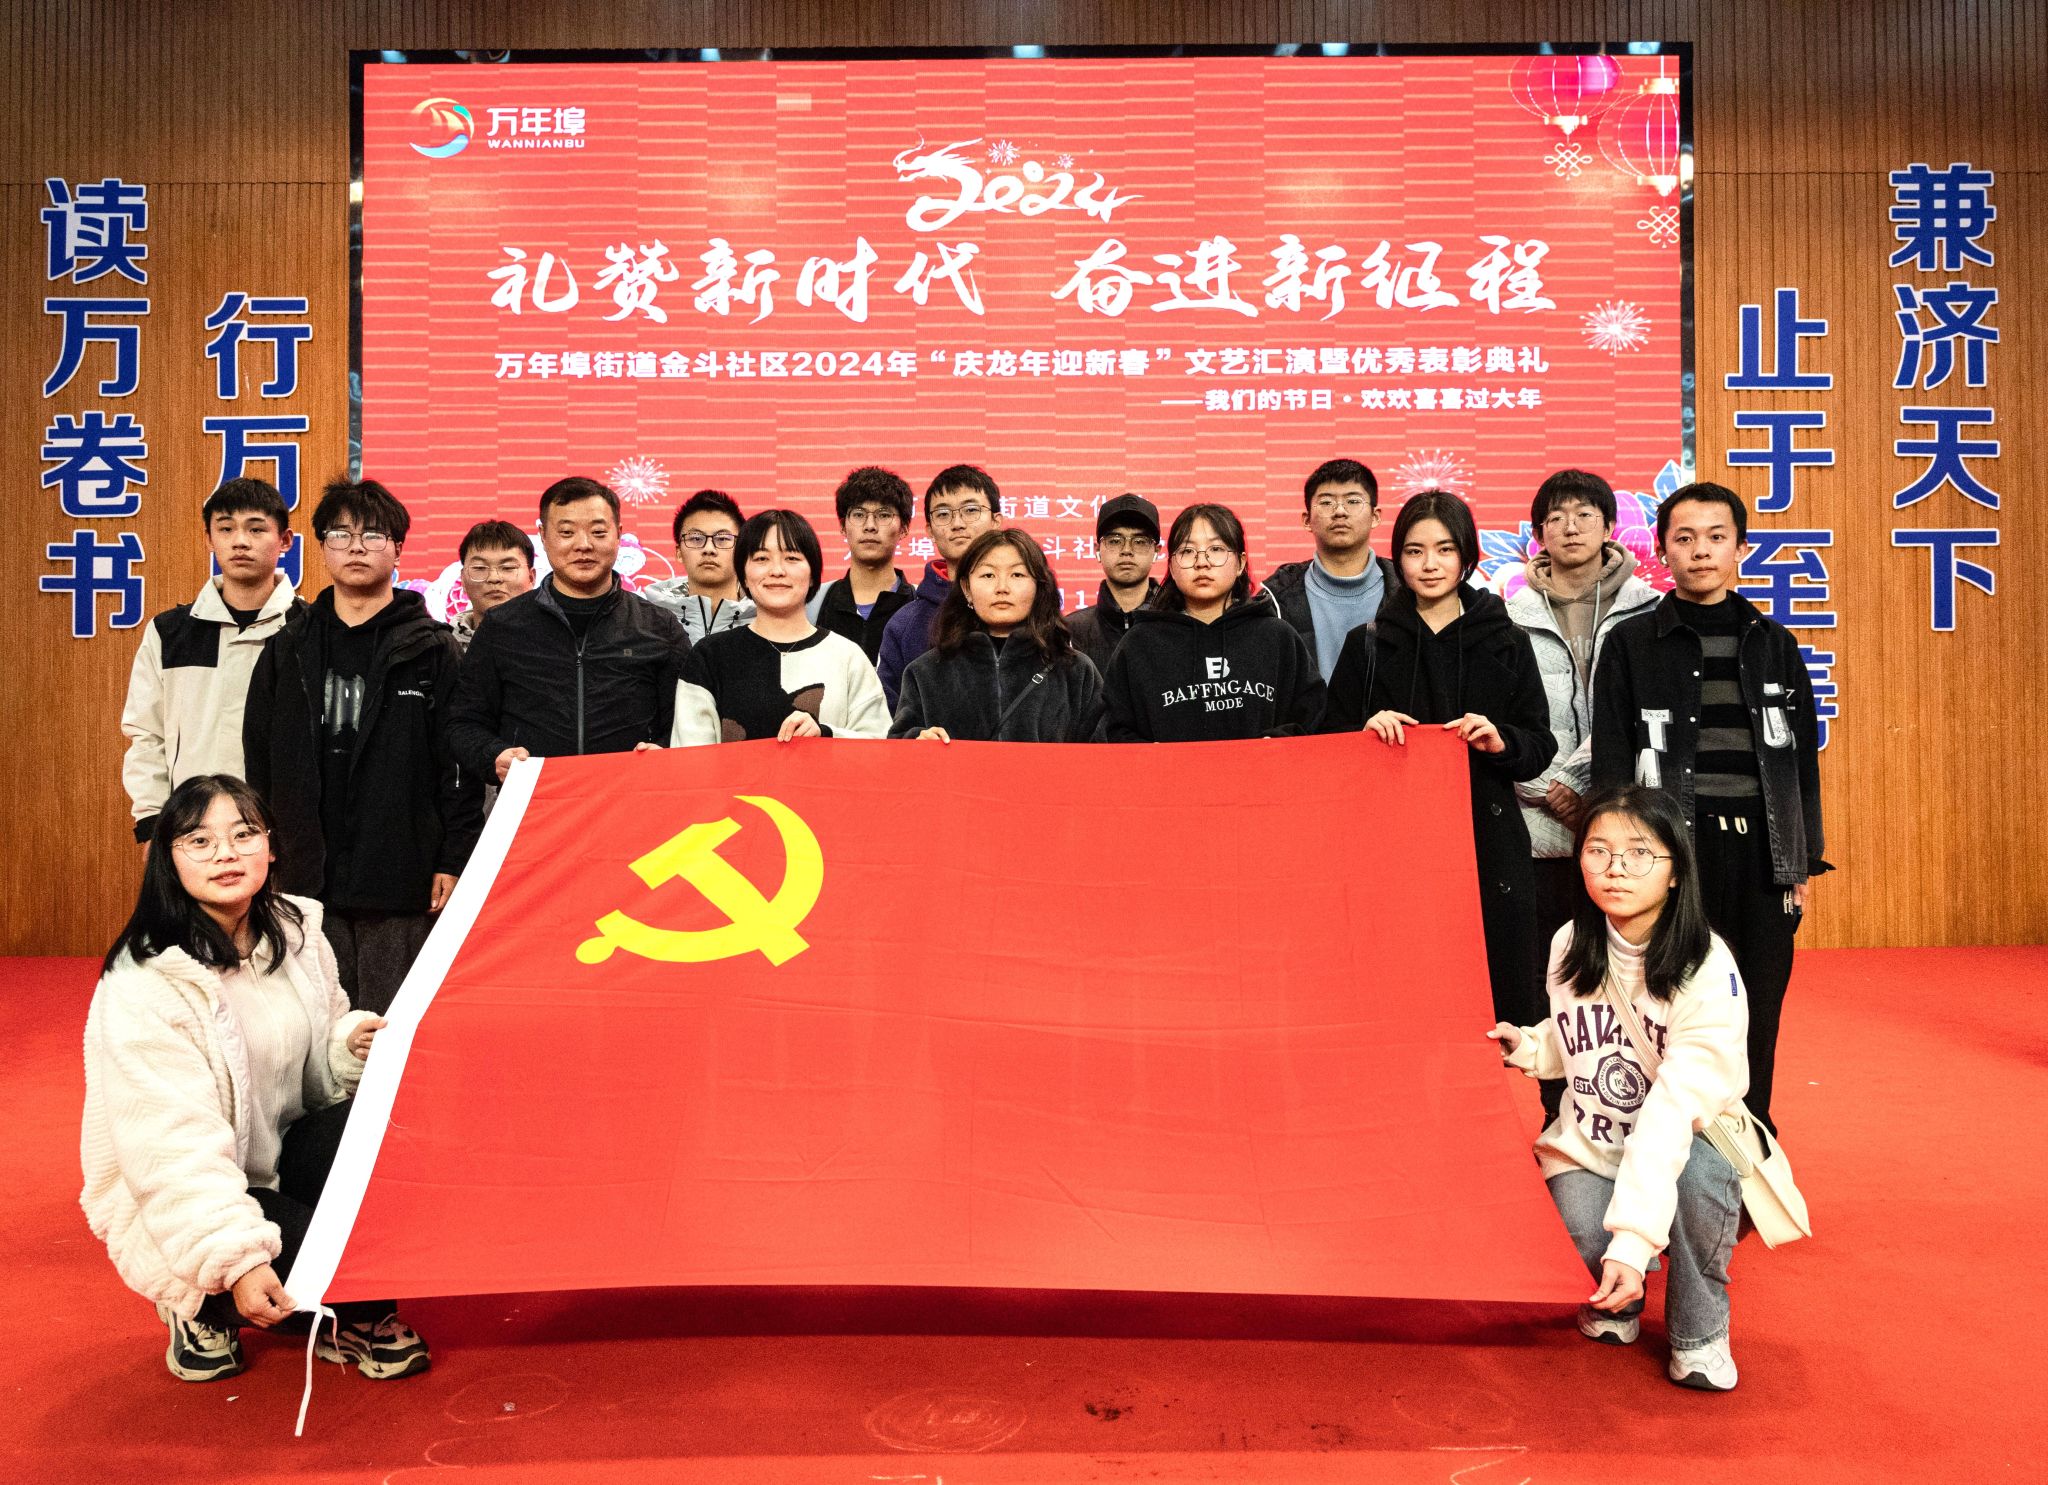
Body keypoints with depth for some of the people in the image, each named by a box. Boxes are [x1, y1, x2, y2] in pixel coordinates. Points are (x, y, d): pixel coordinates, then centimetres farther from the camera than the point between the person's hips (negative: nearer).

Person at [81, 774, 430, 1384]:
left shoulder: (296, 930, -1)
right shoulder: (145, 982, -21)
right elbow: (171, 1145, -26)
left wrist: (352, 1045, -12)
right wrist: (236, 1259, -32)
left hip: (283, 1161, 5)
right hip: (181, 1212, -5)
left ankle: (359, 1316, -5)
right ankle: (207, 1309, 4)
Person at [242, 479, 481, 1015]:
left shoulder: (433, 649, 1)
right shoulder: (286, 650, 11)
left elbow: (460, 767, -2)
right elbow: (258, 762, 14)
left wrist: (454, 862, -8)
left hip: (402, 887, -3)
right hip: (307, 881, 3)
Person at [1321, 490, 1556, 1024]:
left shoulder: (1506, 643, 9)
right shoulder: (1367, 645, 8)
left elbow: (1540, 747, 9)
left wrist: (1500, 741, -11)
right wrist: (1367, 732, -10)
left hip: (1489, 845, 1)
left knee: (1500, 1004, -2)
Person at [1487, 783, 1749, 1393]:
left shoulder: (1707, 968, -21)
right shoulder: (1569, 947, -4)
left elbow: (1677, 1107, -30)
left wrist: (1633, 1236, -38)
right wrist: (1526, 1046, -7)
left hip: (1683, 1148, -3)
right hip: (1587, 1146, 3)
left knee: (1698, 1167, -37)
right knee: (1585, 1236, -27)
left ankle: (1699, 1332, -7)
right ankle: (1616, 1299, 14)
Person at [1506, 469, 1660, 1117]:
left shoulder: (1645, 610, 6)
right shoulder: (1514, 616, 8)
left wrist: (1574, 775, -11)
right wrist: (1547, 787, -5)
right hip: (1541, 822, 1)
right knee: (1551, 972, 4)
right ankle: (1561, 1115, 14)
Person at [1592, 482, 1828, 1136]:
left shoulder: (1774, 644, 11)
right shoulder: (1632, 644, 2)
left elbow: (1803, 761, 13)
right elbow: (1611, 763, 0)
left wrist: (1803, 863, 8)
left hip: (1762, 854, 3)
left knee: (1758, 1009, 8)